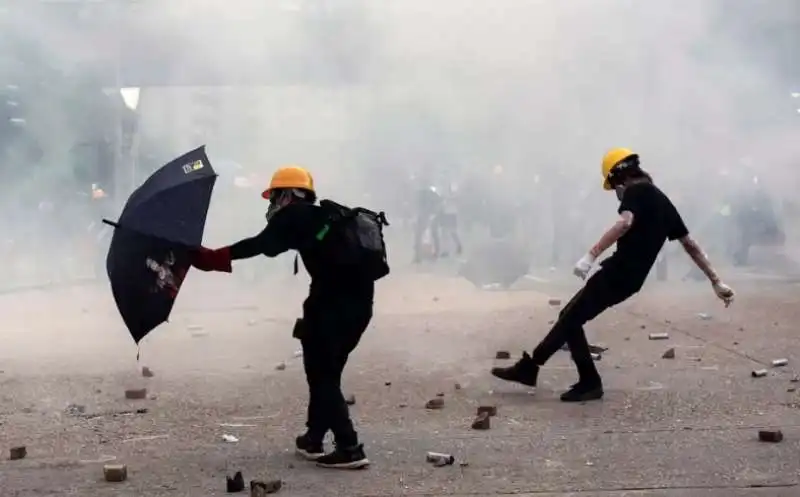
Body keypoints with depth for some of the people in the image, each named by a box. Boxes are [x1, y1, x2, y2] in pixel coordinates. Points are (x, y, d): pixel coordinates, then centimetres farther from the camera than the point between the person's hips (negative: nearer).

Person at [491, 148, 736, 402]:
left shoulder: (636, 191, -5)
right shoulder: (662, 201, 20)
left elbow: (625, 223, -27)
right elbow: (691, 245, 20)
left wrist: (591, 255, -33)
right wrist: (716, 282, 23)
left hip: (619, 272, -9)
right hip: (629, 278, 9)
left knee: (571, 319, -5)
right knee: (570, 317, 11)